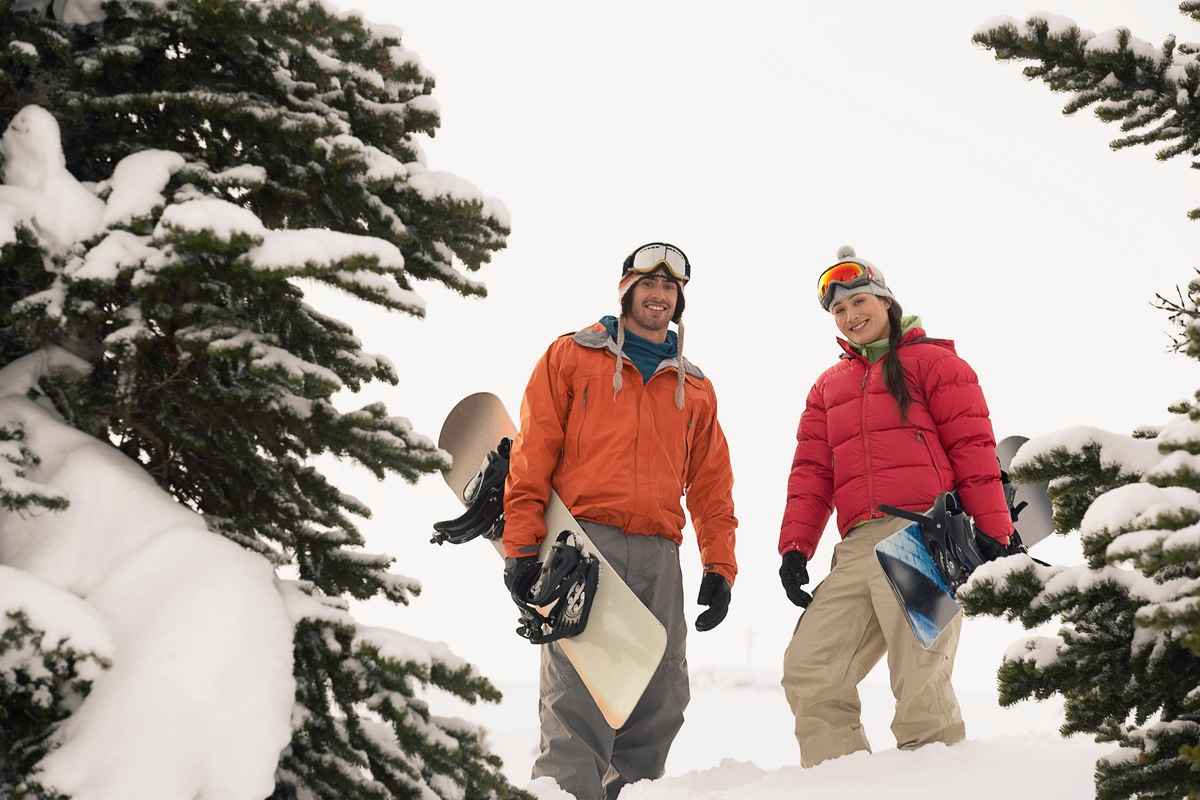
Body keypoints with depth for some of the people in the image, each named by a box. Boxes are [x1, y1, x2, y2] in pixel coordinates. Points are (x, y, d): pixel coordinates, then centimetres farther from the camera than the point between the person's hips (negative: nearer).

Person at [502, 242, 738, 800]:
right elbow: (533, 452, 2)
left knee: (660, 702, 3)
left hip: (659, 555, 4)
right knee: (577, 696, -13)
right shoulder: (571, 356, 11)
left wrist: (719, 567, 10)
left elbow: (711, 484, 20)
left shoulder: (696, 388, 22)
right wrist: (522, 543, -7)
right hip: (582, 542, -4)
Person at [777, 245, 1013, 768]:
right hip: (858, 549, 6)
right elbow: (811, 472, 20)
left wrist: (992, 529, -7)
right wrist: (795, 546, 8)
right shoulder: (828, 386, 27)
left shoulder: (931, 361, 10)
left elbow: (972, 447, 1)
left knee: (919, 685, -12)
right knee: (808, 672, -3)